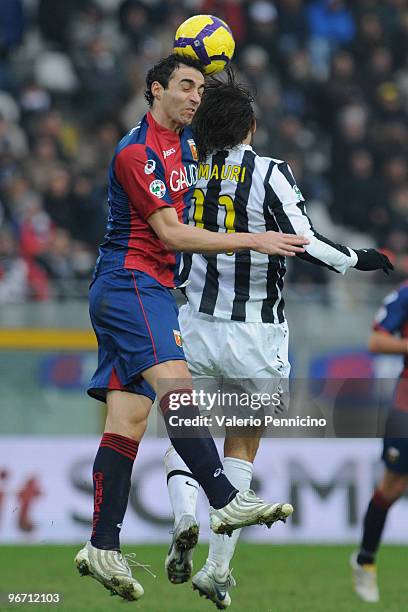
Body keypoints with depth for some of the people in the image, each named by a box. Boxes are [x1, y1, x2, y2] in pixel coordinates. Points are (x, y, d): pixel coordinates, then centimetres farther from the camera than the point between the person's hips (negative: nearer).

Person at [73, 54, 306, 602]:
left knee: (129, 418, 2)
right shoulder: (137, 152, -11)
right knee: (174, 380, -26)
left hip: (154, 287, 9)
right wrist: (254, 241, -13)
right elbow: (171, 233, -14)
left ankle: (102, 548, -2)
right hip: (131, 282, -9)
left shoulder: (186, 144, 18)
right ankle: (227, 501, -41)